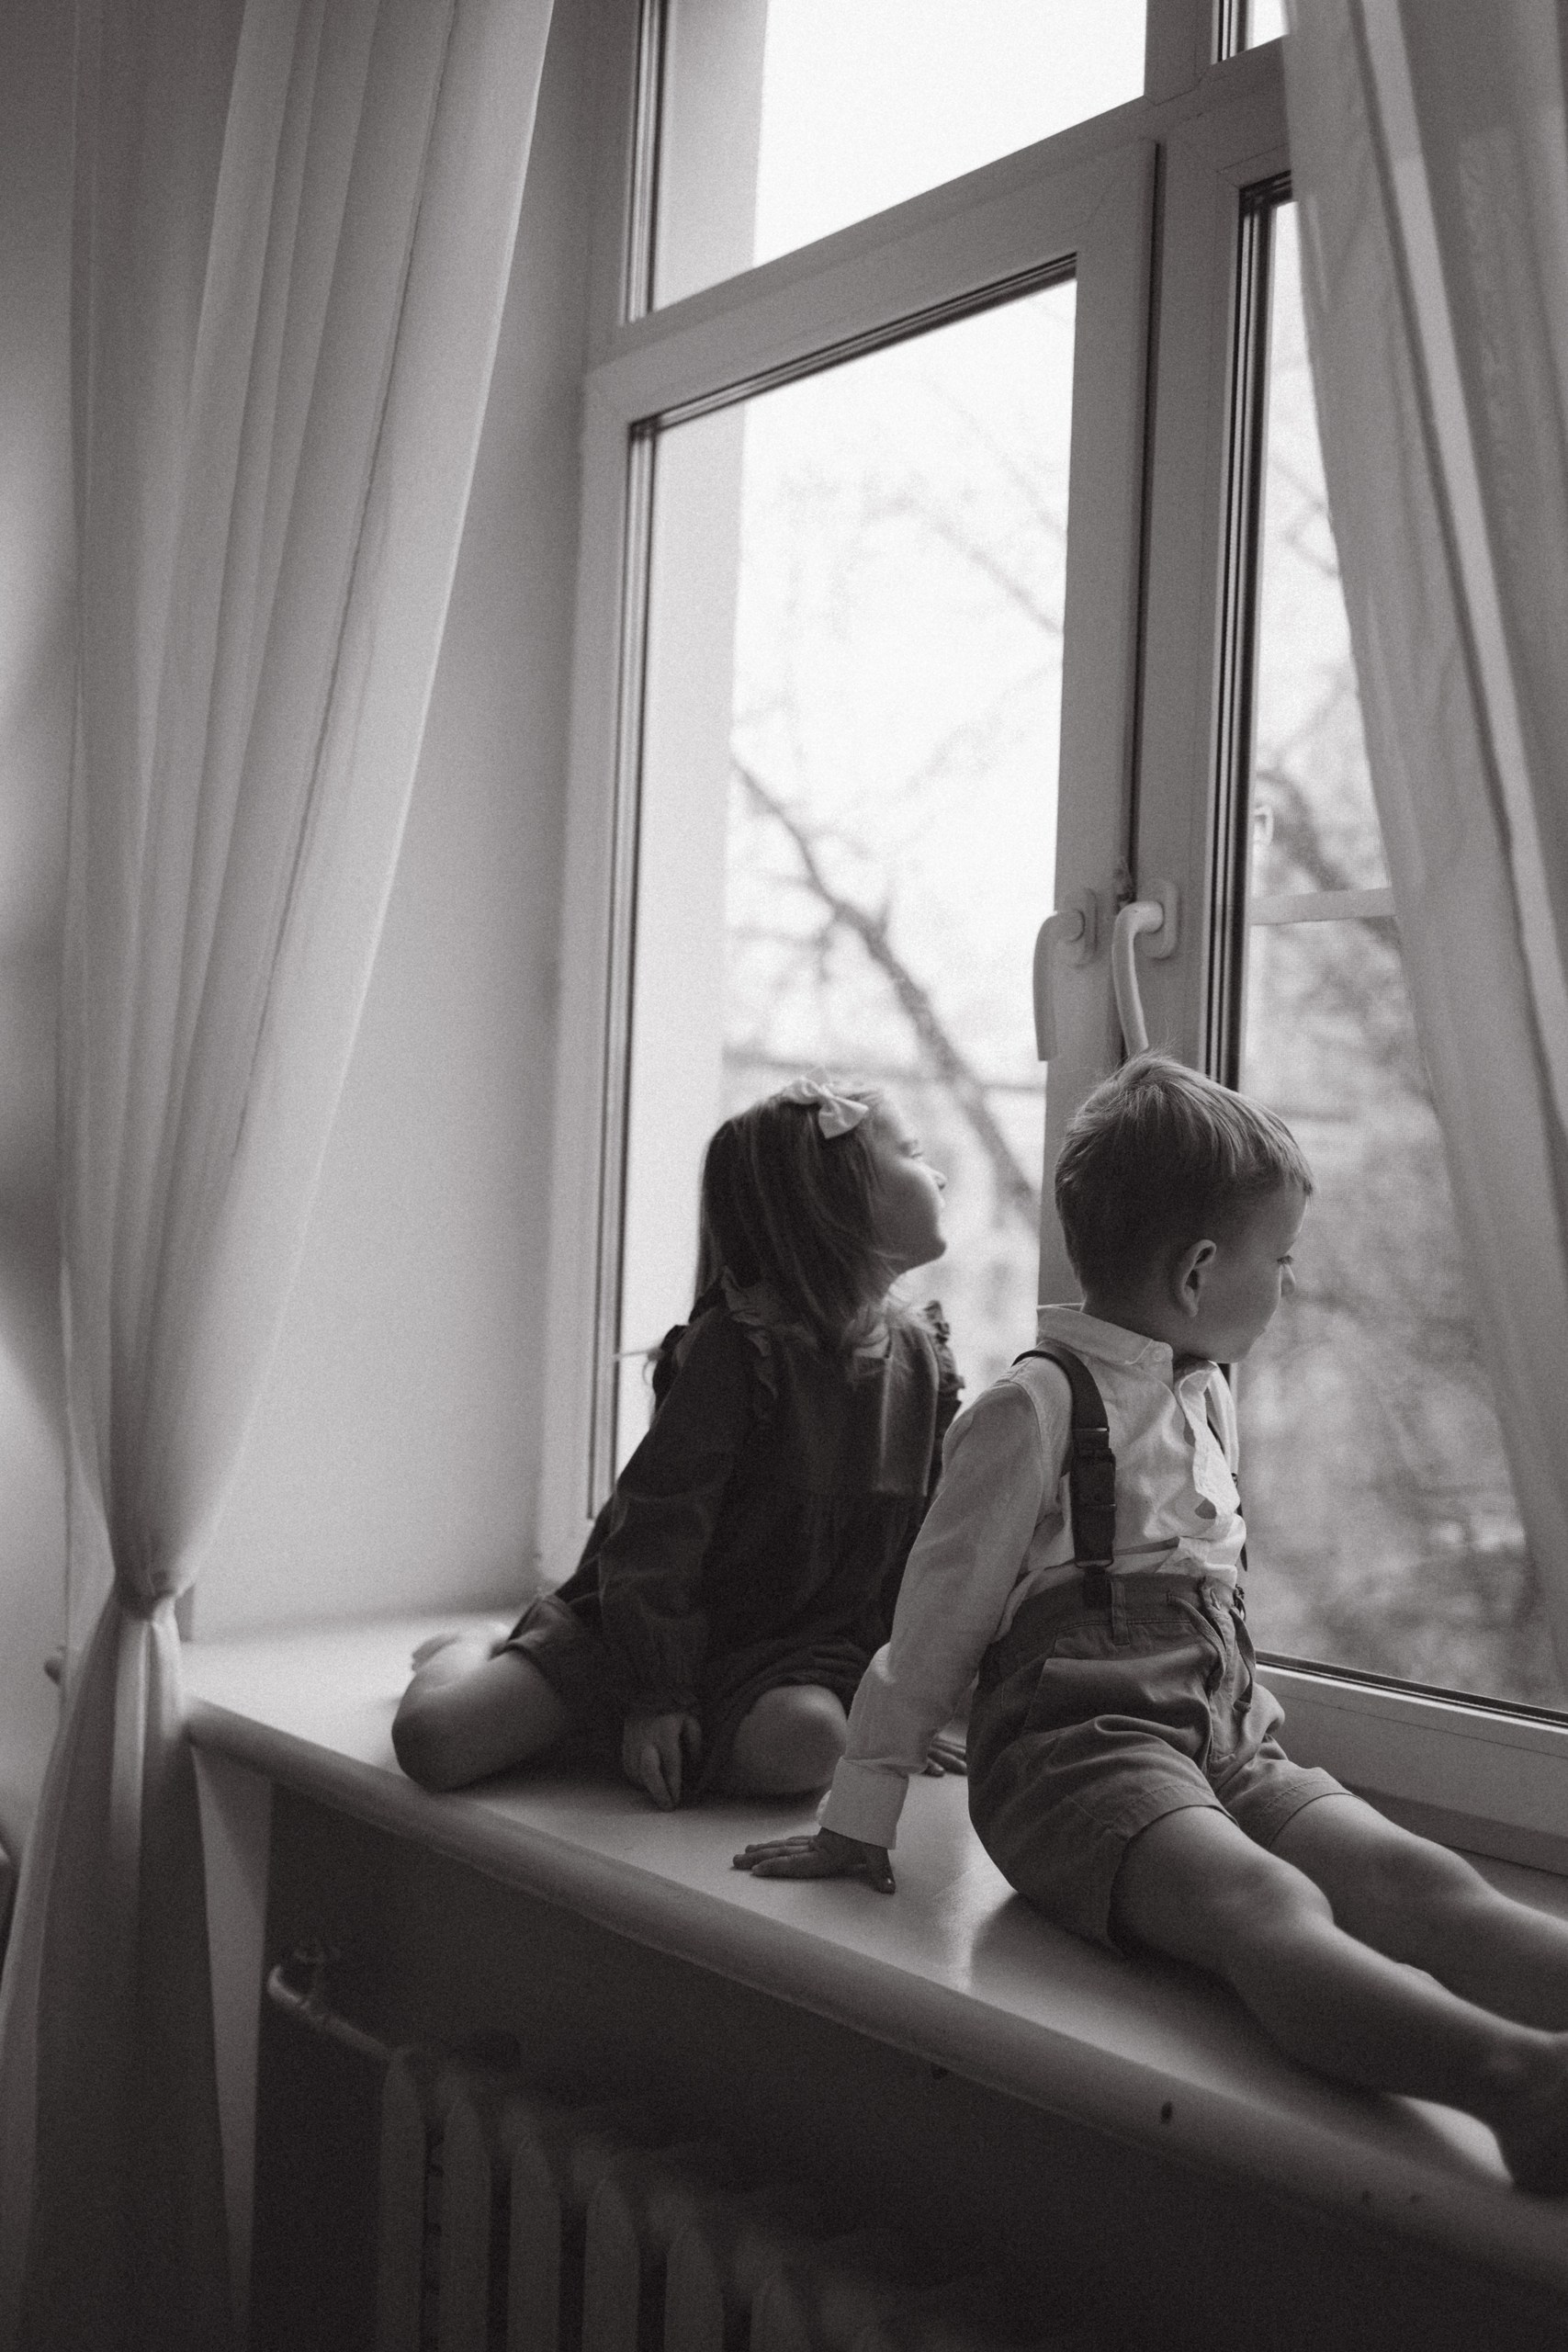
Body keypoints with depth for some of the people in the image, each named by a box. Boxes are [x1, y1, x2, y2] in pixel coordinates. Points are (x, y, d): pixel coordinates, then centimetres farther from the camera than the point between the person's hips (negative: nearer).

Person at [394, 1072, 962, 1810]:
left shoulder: (919, 1353, 2)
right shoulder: (737, 1346, -17)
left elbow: (923, 1542, 11)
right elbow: (658, 1520, -17)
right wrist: (654, 1692, -19)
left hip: (797, 1647, 4)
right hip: (658, 1623, -4)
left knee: (805, 1746, -34)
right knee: (433, 1738, -18)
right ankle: (470, 1658, 19)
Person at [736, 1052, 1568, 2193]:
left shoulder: (1210, 1397, 20)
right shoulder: (1038, 1407, -6)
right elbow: (937, 1622, -2)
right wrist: (859, 1820, 3)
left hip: (1222, 1743, 8)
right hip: (1081, 1747, -7)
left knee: (1418, 1879, -22)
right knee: (1267, 1904, -36)